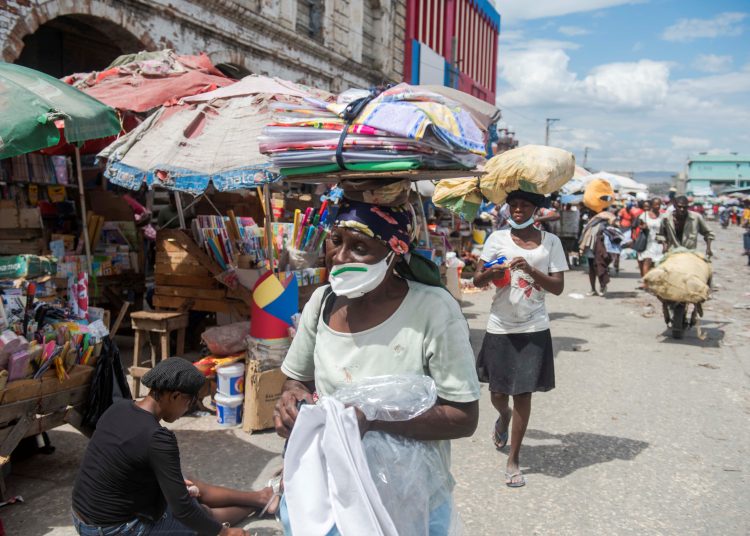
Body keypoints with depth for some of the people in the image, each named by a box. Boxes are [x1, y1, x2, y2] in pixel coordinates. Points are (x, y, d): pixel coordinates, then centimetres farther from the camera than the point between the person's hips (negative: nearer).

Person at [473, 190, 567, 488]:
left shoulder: (550, 241, 1)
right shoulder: (498, 238, 0)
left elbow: (558, 287, -2)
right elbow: (477, 280, 0)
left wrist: (531, 270, -17)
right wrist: (491, 273, -21)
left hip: (533, 329, -1)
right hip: (500, 327, 1)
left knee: (523, 394, 1)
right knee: (498, 392, 11)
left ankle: (514, 460, 17)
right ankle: (504, 416, 49)